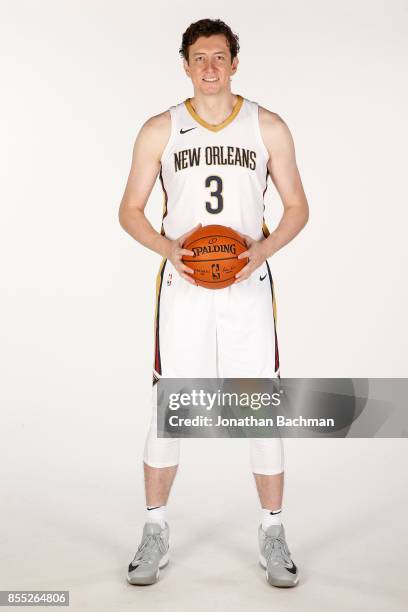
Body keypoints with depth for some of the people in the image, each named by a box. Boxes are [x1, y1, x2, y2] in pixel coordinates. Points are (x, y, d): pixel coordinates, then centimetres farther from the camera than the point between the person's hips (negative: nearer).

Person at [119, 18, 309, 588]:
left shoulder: (268, 127, 3)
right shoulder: (160, 130, 3)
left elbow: (297, 207, 7)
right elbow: (130, 210, 6)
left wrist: (262, 250, -11)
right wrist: (169, 249, -13)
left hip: (249, 285, 0)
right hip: (182, 285, 0)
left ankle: (273, 533, 18)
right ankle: (155, 532, 19)